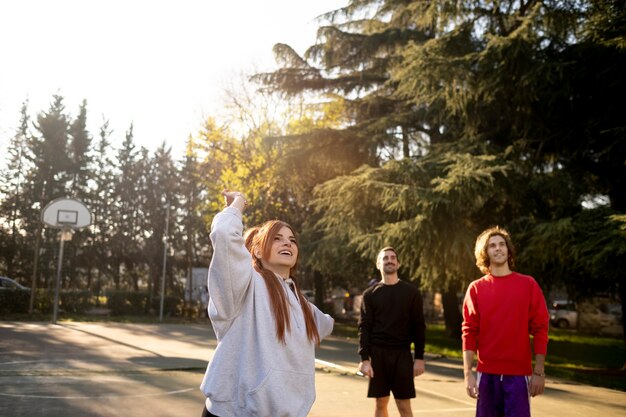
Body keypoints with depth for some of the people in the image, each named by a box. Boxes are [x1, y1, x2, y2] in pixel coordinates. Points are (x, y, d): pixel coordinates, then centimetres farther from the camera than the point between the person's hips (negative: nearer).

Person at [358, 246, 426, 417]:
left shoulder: (411, 292, 4)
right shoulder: (370, 294, 4)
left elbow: (419, 327, 3)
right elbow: (364, 328, -1)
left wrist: (419, 357, -3)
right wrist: (364, 359, -10)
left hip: (402, 354, 0)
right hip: (377, 353, 0)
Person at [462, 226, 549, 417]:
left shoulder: (528, 285, 3)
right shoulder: (476, 288, 4)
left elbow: (540, 329, 1)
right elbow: (469, 332, 1)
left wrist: (539, 372, -4)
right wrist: (467, 373, -6)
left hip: (519, 373, -1)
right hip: (487, 373, 1)